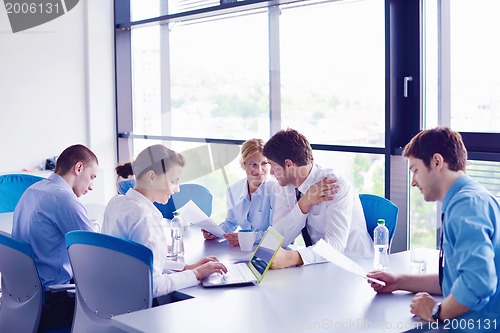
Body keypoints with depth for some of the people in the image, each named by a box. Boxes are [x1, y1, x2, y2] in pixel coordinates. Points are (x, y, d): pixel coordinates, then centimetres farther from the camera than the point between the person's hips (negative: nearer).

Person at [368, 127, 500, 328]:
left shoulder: (467, 203, -16)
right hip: (465, 325, 9)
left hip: (480, 326, -9)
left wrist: (437, 312, -13)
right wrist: (398, 282, 20)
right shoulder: (461, 201, 17)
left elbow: (477, 281, -28)